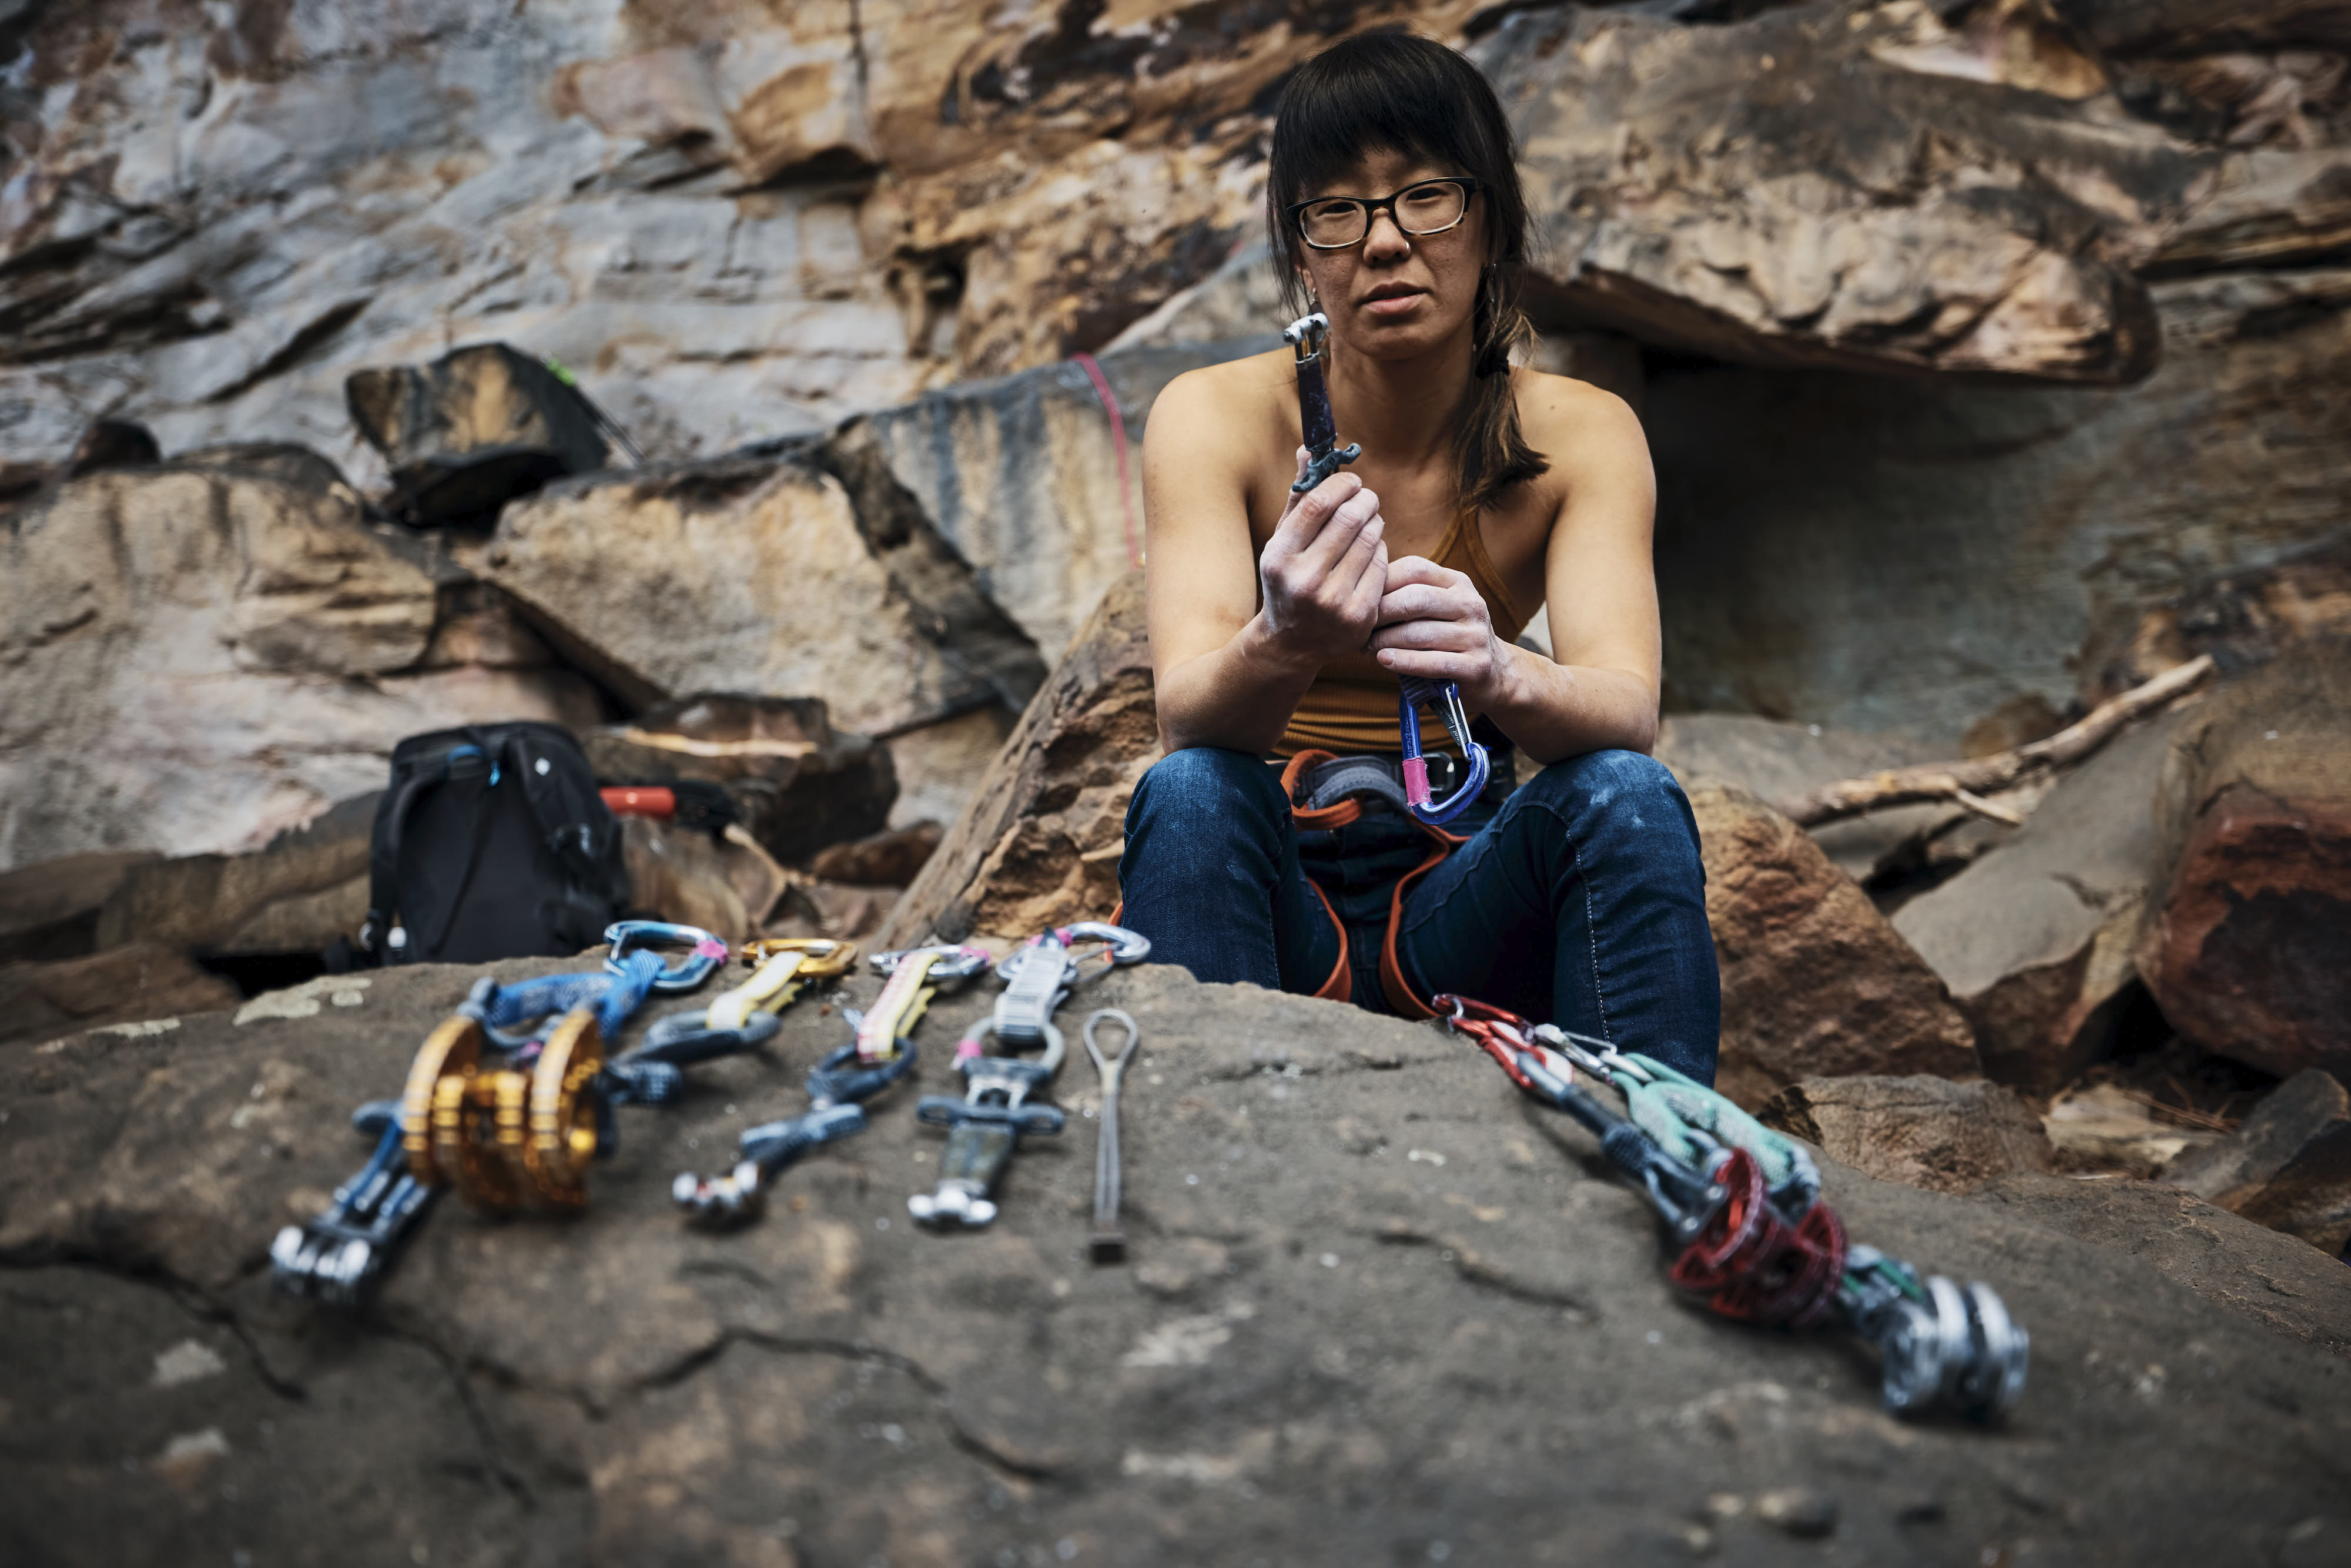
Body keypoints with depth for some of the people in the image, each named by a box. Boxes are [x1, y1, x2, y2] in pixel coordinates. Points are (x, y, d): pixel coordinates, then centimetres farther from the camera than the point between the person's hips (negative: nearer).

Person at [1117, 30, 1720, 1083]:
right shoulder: (1213, 416, -9)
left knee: (1628, 796, -27)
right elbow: (1185, 718, -23)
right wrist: (1284, 650, -46)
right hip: (1269, 903, -1)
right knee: (1189, 793, -32)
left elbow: (1627, 711, -19)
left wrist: (1499, 675, -42)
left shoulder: (1581, 434, -4)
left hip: (1460, 906, 2)